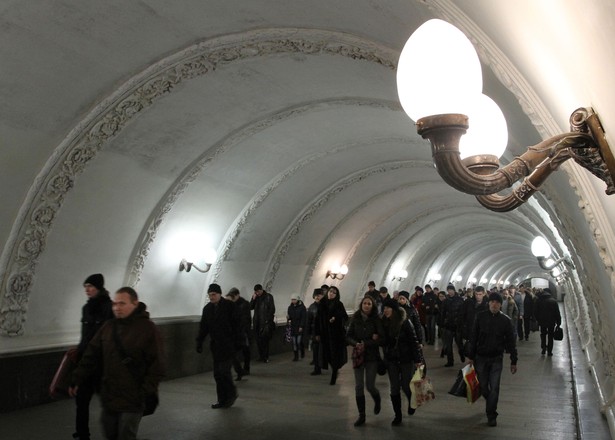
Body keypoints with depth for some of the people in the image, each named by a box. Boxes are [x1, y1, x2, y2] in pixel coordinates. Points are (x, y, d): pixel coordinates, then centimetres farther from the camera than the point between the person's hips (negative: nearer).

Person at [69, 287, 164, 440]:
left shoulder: (148, 329, -11)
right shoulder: (108, 327, 5)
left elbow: (156, 366, -12)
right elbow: (91, 356, 10)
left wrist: (146, 393, -16)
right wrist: (77, 380, 6)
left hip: (132, 400, -6)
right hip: (108, 397, 6)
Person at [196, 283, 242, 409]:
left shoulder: (229, 306, -7)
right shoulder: (207, 308, 8)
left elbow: (237, 324, -7)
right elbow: (203, 327, 13)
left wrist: (238, 341, -11)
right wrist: (199, 342, 8)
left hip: (228, 345, -5)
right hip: (215, 345, 5)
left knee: (224, 370, -10)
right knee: (217, 374, 6)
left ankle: (231, 394, 11)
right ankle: (222, 400, 15)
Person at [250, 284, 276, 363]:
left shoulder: (268, 297, -3)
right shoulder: (255, 297, 11)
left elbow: (272, 309, -4)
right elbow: (250, 307, 8)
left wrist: (268, 319, -9)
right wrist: (253, 299, -5)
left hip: (266, 323, -5)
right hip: (257, 323, 5)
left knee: (265, 340, -7)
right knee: (259, 341, 5)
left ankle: (265, 357, 0)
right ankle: (261, 356, 14)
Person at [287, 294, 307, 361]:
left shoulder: (302, 307, -6)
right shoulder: (290, 307, 9)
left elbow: (304, 318, -8)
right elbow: (289, 317, 15)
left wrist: (301, 326, -14)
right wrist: (288, 318, -9)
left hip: (300, 327, -5)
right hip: (293, 327, 5)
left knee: (299, 341, -7)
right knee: (294, 342, 3)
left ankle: (302, 352, 21)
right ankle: (296, 356, 11)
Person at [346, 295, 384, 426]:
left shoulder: (376, 320, -7)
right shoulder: (355, 319, 0)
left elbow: (382, 339, -11)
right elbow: (348, 336, 1)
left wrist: (366, 344, -19)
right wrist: (356, 344, -18)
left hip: (372, 356, -2)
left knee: (370, 386, -1)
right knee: (359, 386, 1)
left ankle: (377, 400, 34)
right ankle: (361, 415, 14)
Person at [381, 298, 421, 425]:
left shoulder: (405, 323, -15)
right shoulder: (384, 323, -3)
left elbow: (413, 341, -12)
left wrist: (417, 359, -13)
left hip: (406, 359, -4)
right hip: (391, 360, 4)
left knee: (406, 386, 5)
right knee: (394, 388, 6)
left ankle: (412, 402, 39)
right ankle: (397, 415, 19)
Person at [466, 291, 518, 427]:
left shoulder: (506, 320, -5)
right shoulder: (481, 317, -5)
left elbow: (511, 341, 0)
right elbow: (473, 337, -1)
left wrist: (513, 361, 0)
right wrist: (471, 356, -1)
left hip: (497, 359, -1)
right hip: (481, 358, 1)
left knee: (494, 388, -4)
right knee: (483, 387, 10)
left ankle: (491, 415, 8)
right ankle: (491, 405, 38)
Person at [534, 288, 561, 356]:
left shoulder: (539, 300, -3)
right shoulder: (553, 301, -7)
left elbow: (535, 312, 2)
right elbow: (557, 312, -5)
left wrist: (538, 319, 14)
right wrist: (558, 322, 1)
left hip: (542, 321, 1)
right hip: (551, 321, -1)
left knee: (543, 335, 19)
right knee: (550, 336, 8)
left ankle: (543, 348, 6)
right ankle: (549, 351, 8)